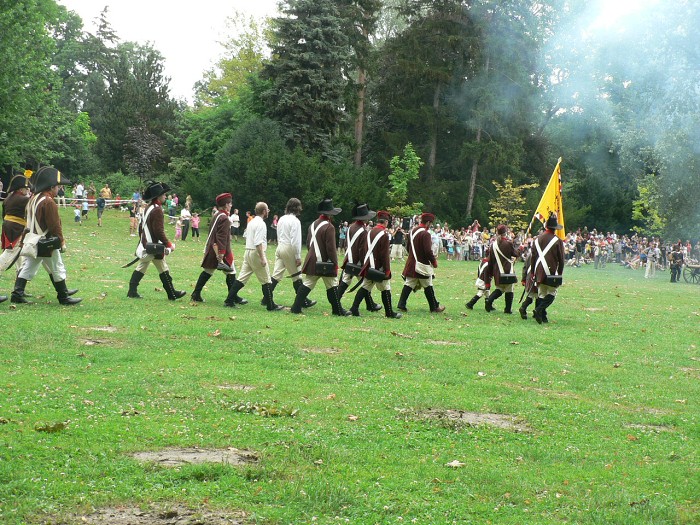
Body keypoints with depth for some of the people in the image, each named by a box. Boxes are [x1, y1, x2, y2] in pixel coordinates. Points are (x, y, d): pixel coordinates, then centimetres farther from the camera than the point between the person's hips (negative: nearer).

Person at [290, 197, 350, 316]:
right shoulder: (329, 227, -16)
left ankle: (296, 307, 3)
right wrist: (335, 263, -12)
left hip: (312, 261, 7)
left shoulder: (313, 225, 9)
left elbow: (308, 243, 17)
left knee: (307, 284, 8)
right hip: (325, 263, -7)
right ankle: (338, 309, 10)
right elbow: (331, 247, -18)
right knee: (332, 286, 4)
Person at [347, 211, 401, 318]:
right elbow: (385, 254, -18)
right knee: (385, 289, 3)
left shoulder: (370, 232, 7)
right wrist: (387, 269, -14)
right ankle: (389, 312, 10)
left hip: (369, 266, 7)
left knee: (365, 287, 10)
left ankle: (354, 308, 4)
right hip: (379, 267, -7)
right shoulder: (384, 234, -16)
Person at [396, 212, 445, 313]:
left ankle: (401, 304, 2)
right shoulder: (425, 234, -18)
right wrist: (434, 262, -9)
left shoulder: (412, 231, 9)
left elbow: (407, 246, 17)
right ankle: (434, 307, 13)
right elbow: (428, 251, -22)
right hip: (422, 265, -7)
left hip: (411, 263, 7)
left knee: (409, 284, 8)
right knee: (428, 286, 3)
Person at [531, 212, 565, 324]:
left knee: (541, 294, 11)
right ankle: (539, 309, -20)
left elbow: (533, 256, 9)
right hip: (551, 272, -5)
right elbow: (561, 260, -5)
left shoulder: (538, 239, 5)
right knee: (552, 293, 1)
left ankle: (542, 316, 10)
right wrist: (560, 274, 7)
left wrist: (533, 273, 17)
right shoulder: (557, 241, -8)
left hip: (539, 272, 5)